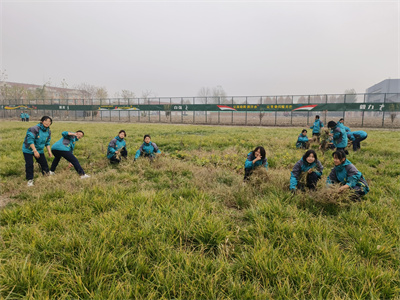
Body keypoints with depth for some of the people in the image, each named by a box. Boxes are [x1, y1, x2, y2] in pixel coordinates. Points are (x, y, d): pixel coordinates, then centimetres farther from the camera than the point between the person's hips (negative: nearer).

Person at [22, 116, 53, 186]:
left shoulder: (48, 131, -2)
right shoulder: (34, 129, -25)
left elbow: (47, 142, 8)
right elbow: (30, 140, -27)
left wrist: (49, 151, -1)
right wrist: (35, 151, -31)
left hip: (40, 150, 6)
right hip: (28, 149, -6)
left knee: (44, 163, 7)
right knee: (29, 165, -9)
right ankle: (30, 180, 6)